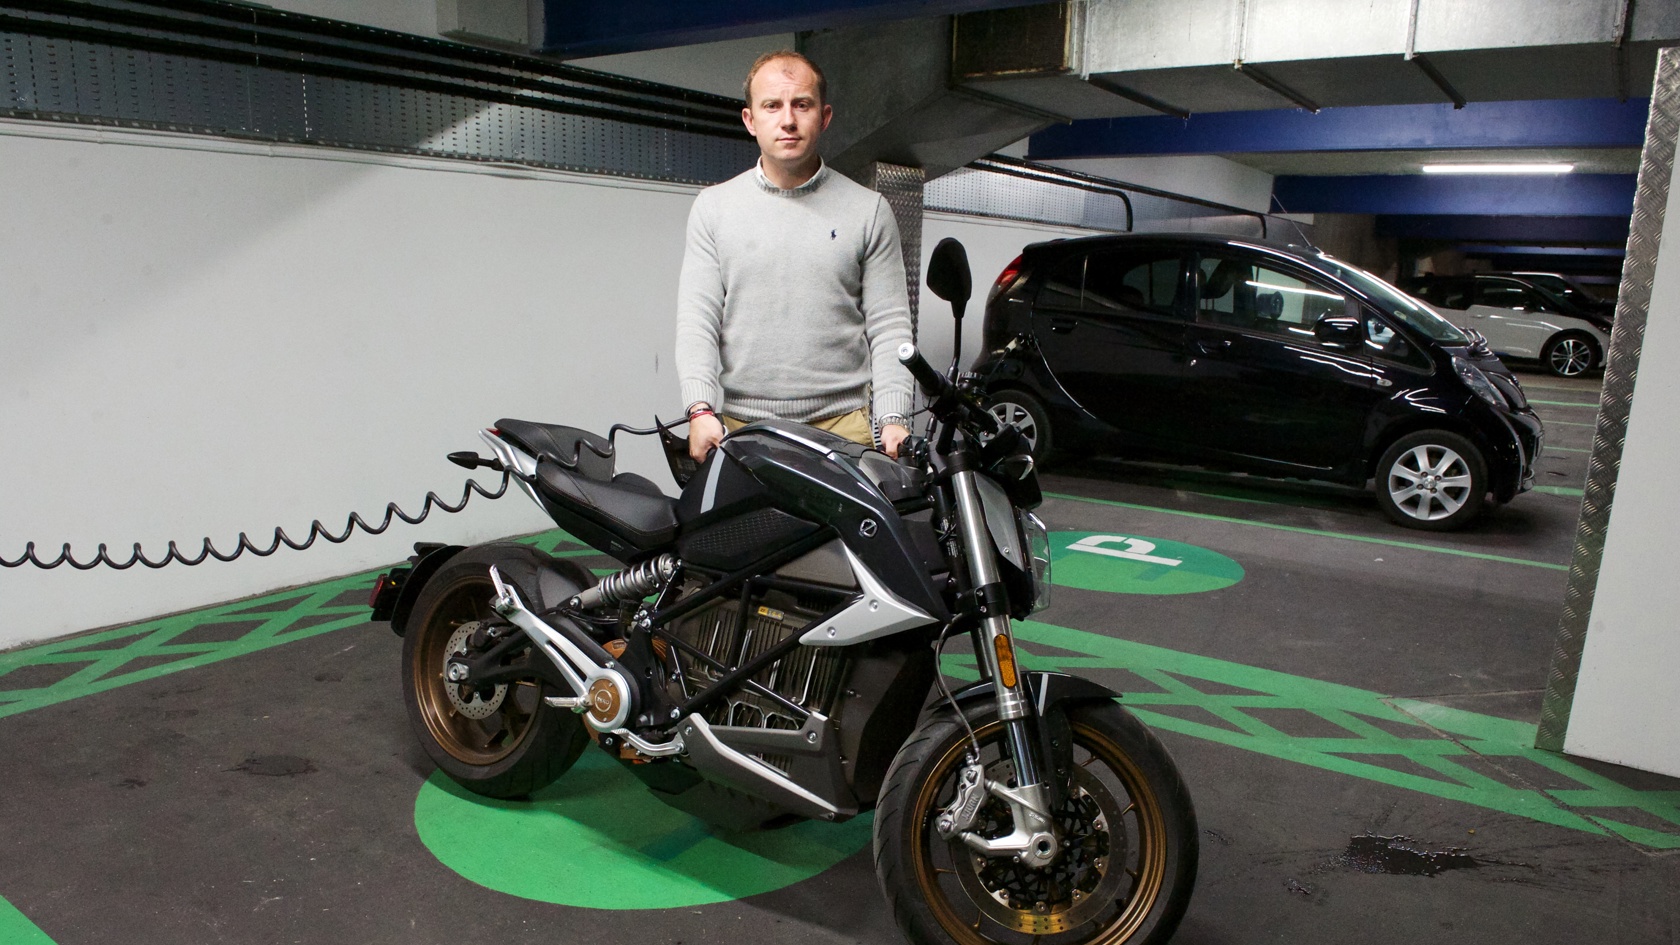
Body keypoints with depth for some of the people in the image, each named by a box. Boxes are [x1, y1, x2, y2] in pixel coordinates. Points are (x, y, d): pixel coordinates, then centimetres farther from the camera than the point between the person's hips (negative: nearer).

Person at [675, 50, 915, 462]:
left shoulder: (869, 210, 8)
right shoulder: (713, 207, 10)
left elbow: (889, 325, 4)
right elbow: (696, 319, 2)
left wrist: (893, 420, -8)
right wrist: (701, 410, -12)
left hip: (843, 426, 0)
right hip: (738, 427, 1)